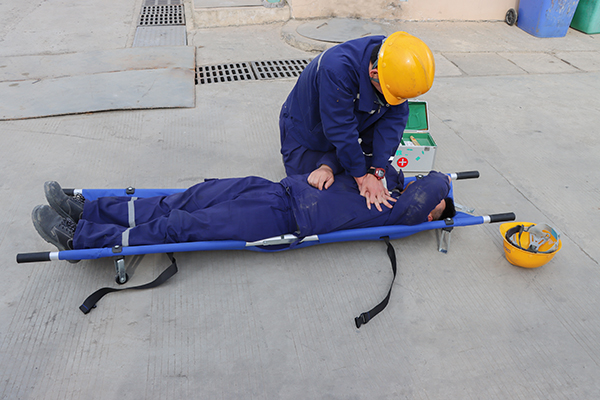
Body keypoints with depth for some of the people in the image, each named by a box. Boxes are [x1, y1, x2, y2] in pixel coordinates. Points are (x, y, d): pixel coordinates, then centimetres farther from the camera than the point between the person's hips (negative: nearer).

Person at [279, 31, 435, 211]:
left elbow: (393, 120, -24)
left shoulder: (398, 70, -25)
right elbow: (341, 130, -40)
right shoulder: (336, 69, -43)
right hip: (307, 127, -4)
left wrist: (376, 172, -32)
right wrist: (362, 176, -34)